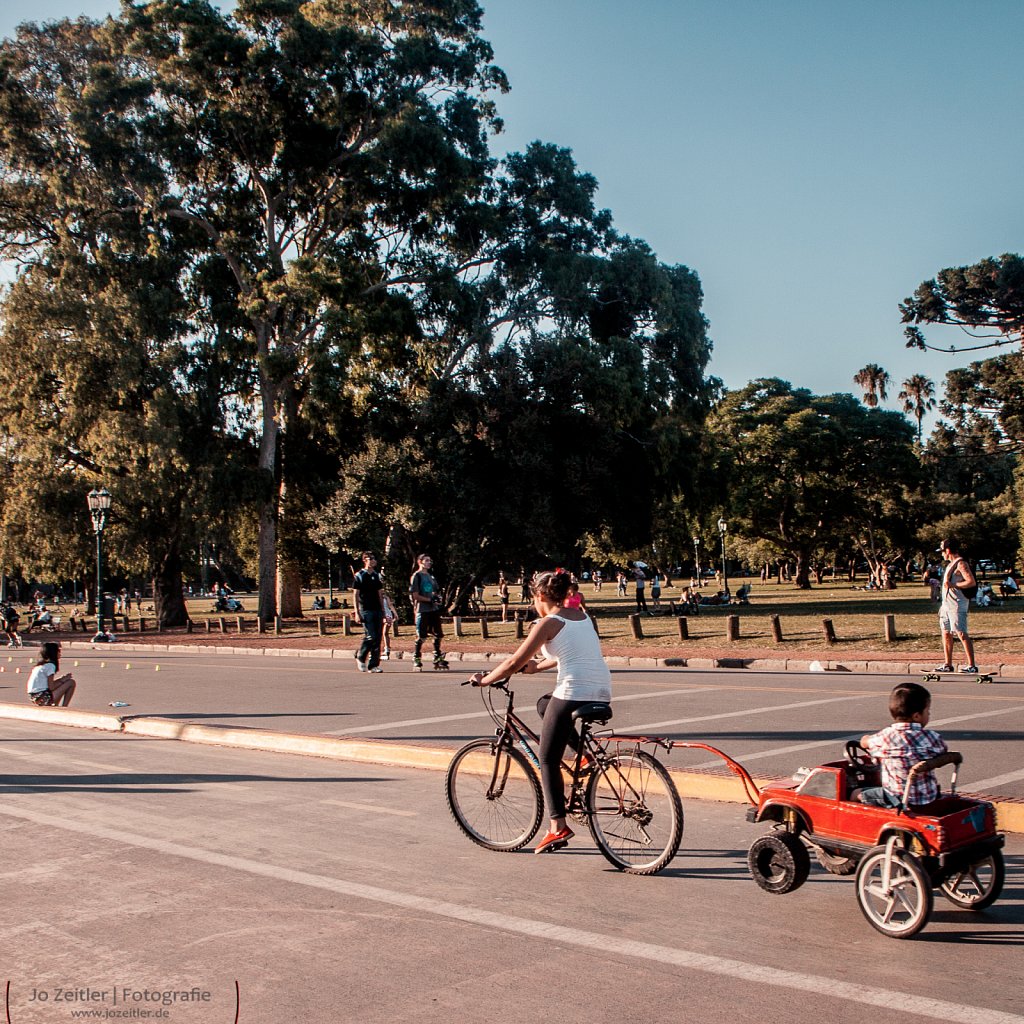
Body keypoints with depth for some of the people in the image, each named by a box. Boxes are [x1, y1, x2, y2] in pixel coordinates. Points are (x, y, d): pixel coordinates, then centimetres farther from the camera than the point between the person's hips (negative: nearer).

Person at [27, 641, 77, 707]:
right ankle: (64, 708, 0)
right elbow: (51, 687, -14)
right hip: (43, 698, -9)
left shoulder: (39, 665, 15)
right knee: (71, 682, -2)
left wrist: (62, 678, 9)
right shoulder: (50, 665, -11)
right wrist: (63, 679, 0)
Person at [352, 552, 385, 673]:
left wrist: (383, 611, 15)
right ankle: (360, 657, 10)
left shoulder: (377, 576, 15)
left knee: (377, 638, 1)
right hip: (366, 610, -6)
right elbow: (356, 595, -3)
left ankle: (374, 665, 5)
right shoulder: (359, 576, -1)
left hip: (377, 610, 6)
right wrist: (357, 613, -9)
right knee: (371, 636, -13)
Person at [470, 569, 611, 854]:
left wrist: (485, 679, 9)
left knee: (548, 759, 6)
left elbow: (515, 662, -6)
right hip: (602, 691, 8)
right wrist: (538, 666, 41)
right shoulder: (582, 616, 16)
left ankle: (558, 827, -1)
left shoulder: (548, 623, -5)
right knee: (545, 705, 31)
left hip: (573, 693, -8)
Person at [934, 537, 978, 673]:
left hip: (957, 605, -10)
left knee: (962, 634, -11)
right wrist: (944, 605, 22)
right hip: (947, 604, 10)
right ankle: (947, 664, 17)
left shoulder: (961, 563, -12)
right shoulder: (951, 564, 18)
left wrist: (953, 585, -22)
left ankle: (971, 665, -10)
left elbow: (972, 582, -22)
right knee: (946, 633, 11)